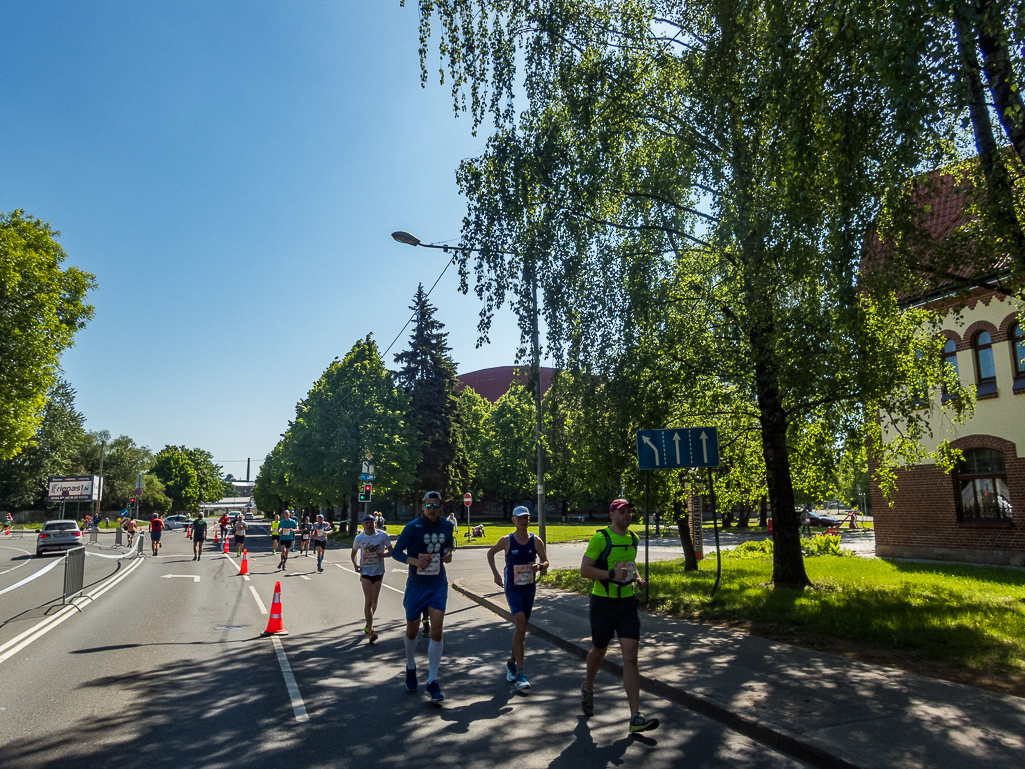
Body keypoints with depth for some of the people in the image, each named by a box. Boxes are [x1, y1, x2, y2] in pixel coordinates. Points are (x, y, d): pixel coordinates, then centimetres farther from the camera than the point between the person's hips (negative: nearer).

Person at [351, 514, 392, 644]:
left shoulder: (382, 535, -7)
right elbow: (353, 553, 13)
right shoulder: (359, 538, -4)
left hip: (378, 571, 1)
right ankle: (371, 630, -12)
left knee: (374, 601, 12)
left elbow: (390, 551, -2)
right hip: (365, 571, -1)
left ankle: (368, 624, 36)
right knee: (368, 601, -11)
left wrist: (381, 555, -21)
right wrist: (355, 564, -4)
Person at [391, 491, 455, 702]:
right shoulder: (413, 527, -13)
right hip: (416, 586, -2)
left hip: (438, 585, 2)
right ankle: (411, 667, 41)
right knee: (412, 631, 11)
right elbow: (396, 551, -8)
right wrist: (414, 561, -25)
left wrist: (448, 553, -5)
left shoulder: (447, 526, -2)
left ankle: (432, 682, 2)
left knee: (437, 631, -9)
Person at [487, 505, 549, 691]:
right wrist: (496, 574, 5)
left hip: (529, 588, 4)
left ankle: (512, 662, 34)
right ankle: (519, 672, -16)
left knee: (521, 628, 13)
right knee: (520, 624, -19)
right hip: (512, 588, -4)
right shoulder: (506, 541, -6)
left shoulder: (536, 541, -1)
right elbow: (490, 553, 11)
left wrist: (540, 566, -16)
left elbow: (546, 562, 7)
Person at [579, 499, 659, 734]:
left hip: (627, 602, 4)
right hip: (603, 602, -4)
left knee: (631, 657, -6)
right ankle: (588, 688, 46)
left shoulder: (632, 538, 8)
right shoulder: (600, 538, -12)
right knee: (599, 652, 15)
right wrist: (612, 575, -27)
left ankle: (636, 717, -6)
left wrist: (638, 578, 5)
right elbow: (584, 569, -15)